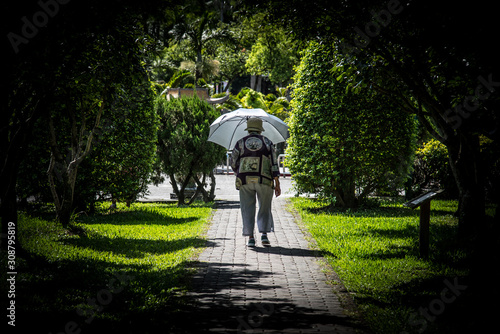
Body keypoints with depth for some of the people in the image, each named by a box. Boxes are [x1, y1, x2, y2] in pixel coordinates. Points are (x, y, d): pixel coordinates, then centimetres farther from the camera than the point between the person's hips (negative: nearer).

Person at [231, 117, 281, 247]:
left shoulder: (240, 143, 8)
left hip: (245, 181, 0)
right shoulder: (267, 142, 7)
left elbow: (233, 164, 8)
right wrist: (277, 184, 0)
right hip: (264, 180, 0)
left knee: (248, 209, 5)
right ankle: (264, 235, -5)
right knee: (265, 208, 10)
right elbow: (273, 163, 0)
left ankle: (250, 238, -2)